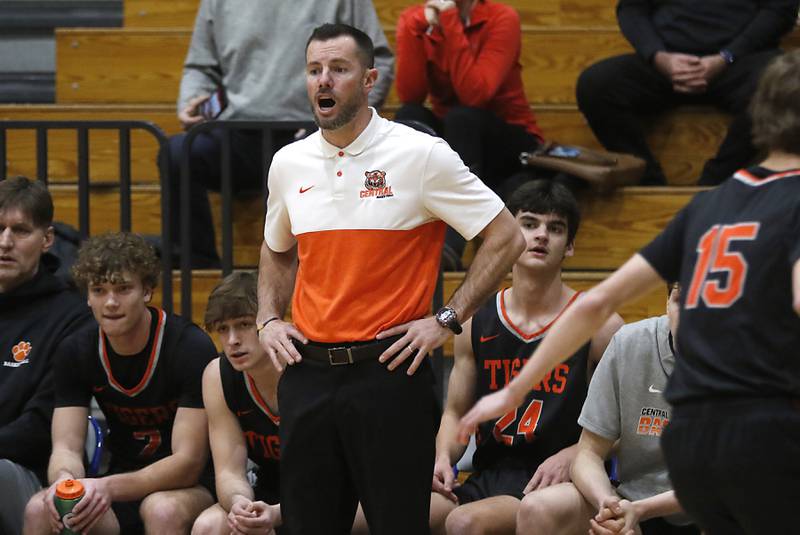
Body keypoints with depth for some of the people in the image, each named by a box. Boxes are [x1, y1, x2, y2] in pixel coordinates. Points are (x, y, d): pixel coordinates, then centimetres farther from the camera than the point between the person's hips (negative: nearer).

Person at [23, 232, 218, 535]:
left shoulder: (192, 348, -17)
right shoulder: (75, 353, -1)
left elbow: (189, 462, -21)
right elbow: (66, 447, -5)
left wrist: (109, 487, -36)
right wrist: (64, 480, -32)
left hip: (189, 489, -4)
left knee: (163, 510, -39)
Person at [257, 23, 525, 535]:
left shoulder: (421, 155, -6)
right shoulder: (288, 164, 9)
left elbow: (506, 238, -4)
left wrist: (447, 320, -8)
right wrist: (268, 319, 11)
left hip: (389, 373, -5)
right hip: (308, 373, 5)